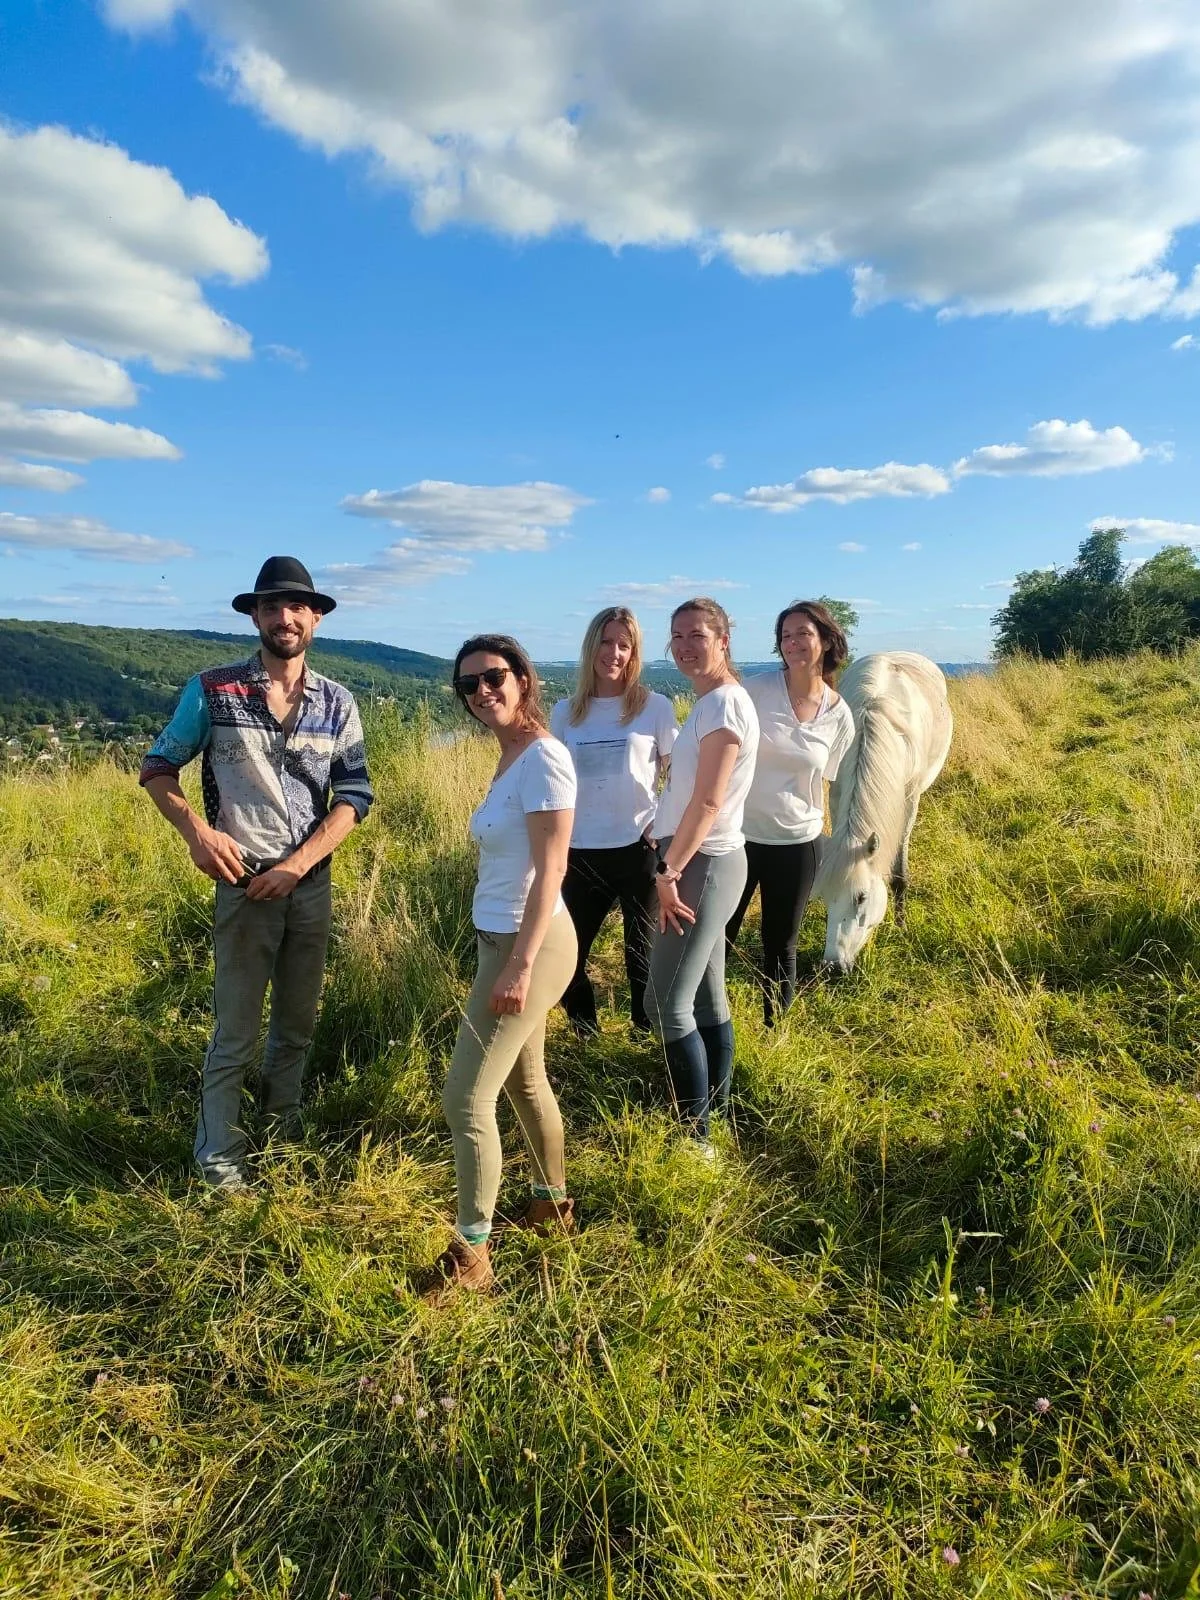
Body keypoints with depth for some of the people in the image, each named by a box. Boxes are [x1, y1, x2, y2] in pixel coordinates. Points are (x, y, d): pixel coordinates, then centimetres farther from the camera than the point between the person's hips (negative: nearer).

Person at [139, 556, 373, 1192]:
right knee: (236, 1033, 3)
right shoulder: (212, 691, -5)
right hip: (245, 882, -3)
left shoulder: (336, 702, 1)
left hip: (311, 881, 3)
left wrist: (298, 863, -13)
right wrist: (196, 829, -16)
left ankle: (281, 1134, 36)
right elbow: (157, 768, 2)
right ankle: (219, 1160, 20)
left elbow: (354, 794, -1)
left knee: (298, 1024, 16)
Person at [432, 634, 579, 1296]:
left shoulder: (543, 757, -18)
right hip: (503, 939, 9)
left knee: (465, 1098, -3)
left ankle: (470, 1254, 13)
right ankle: (553, 1201, 41)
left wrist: (520, 966, -24)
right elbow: (510, 861, 10)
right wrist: (510, 957, 12)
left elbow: (550, 871, -21)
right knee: (524, 1080, 22)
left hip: (527, 945, -9)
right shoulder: (509, 756, 9)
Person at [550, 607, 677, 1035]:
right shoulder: (565, 712, 6)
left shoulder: (655, 707, -2)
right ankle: (584, 1032, 33)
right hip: (580, 852, 3)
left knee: (643, 952, 10)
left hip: (639, 848, -3)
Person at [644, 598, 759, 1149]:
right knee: (706, 999, 15)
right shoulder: (710, 702, 14)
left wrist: (667, 871, -18)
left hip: (703, 864, -10)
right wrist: (671, 865, 11)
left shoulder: (724, 702, -16)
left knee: (667, 1004, -7)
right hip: (698, 861, 10)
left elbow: (708, 802, -21)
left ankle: (695, 1136, 4)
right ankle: (715, 1115, 27)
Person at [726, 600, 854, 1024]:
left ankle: (770, 1033, 31)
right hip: (737, 834, -1)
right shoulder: (758, 688, -9)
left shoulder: (838, 713, -2)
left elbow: (826, 777, 10)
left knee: (780, 947, 14)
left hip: (796, 843, 2)